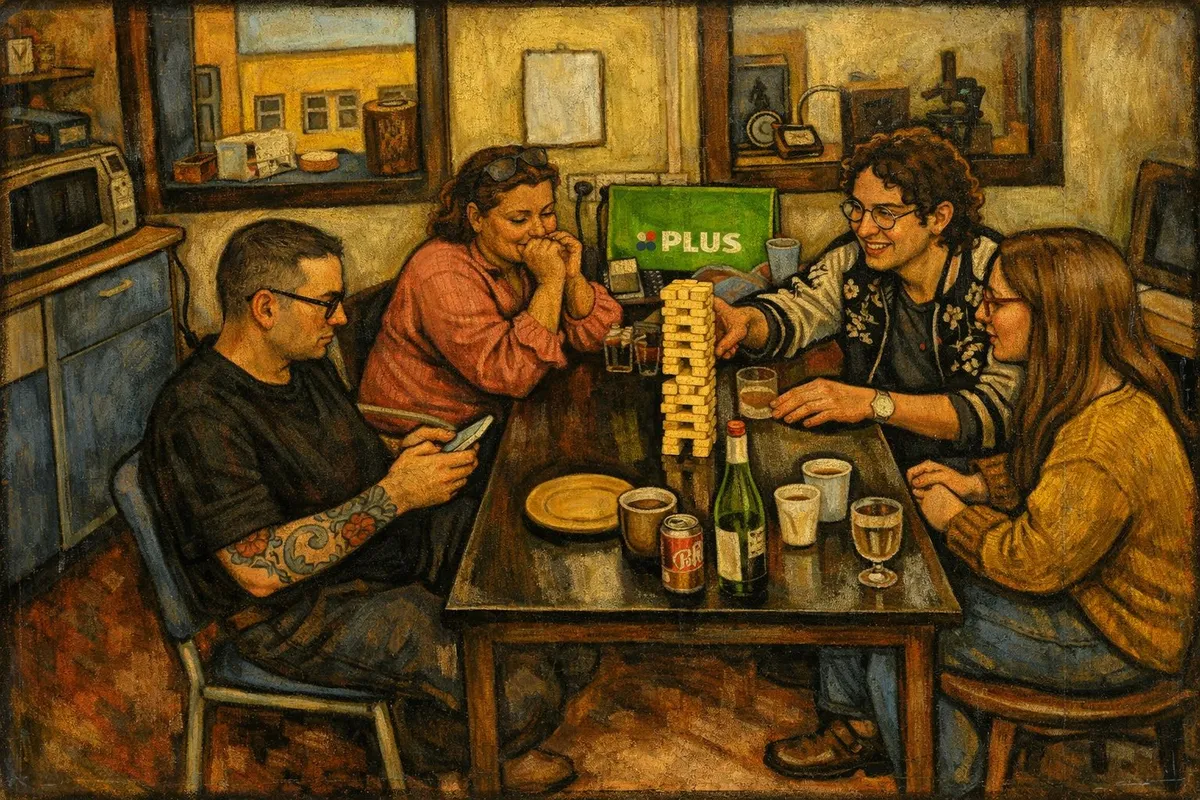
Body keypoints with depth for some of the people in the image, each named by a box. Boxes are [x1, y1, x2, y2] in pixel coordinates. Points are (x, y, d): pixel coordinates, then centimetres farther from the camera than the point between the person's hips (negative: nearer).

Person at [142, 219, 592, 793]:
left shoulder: (305, 362, 4)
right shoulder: (198, 417, -25)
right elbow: (260, 570, -30)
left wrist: (403, 455, -2)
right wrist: (393, 496, -29)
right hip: (301, 613, -9)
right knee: (520, 691, -22)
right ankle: (439, 742, 15)